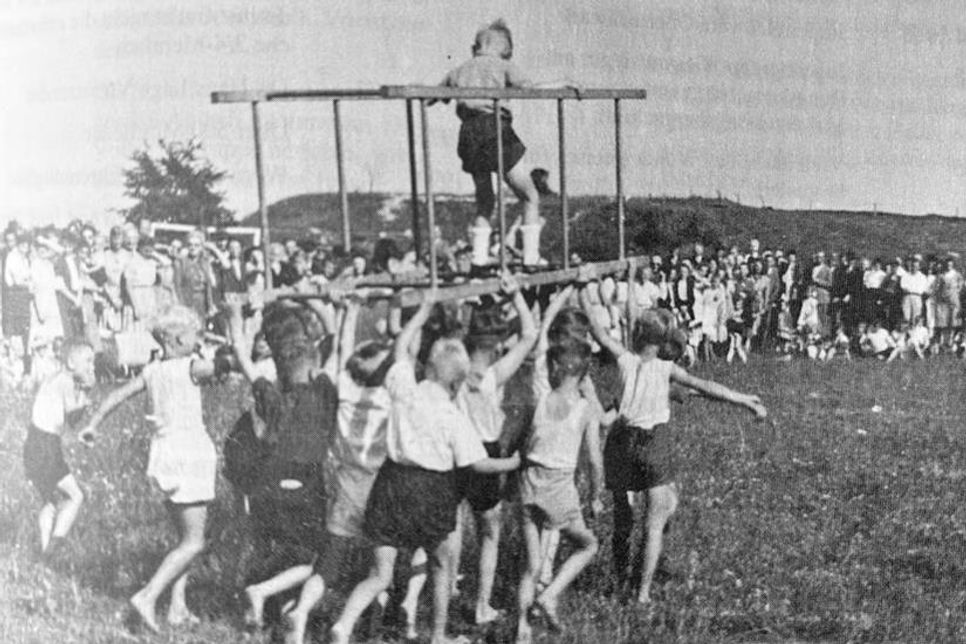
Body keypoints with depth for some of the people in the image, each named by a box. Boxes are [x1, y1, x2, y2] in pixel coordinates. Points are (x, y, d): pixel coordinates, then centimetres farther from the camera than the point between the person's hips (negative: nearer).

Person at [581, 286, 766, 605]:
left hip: (623, 440, 2)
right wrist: (742, 400, -16)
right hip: (655, 444, -2)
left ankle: (621, 576, 29)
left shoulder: (625, 360, -3)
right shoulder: (667, 369, -7)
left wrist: (584, 301, 20)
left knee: (622, 514, 17)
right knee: (655, 522, 5)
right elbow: (703, 386, -16)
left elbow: (599, 333, 7)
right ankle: (643, 591, 2)